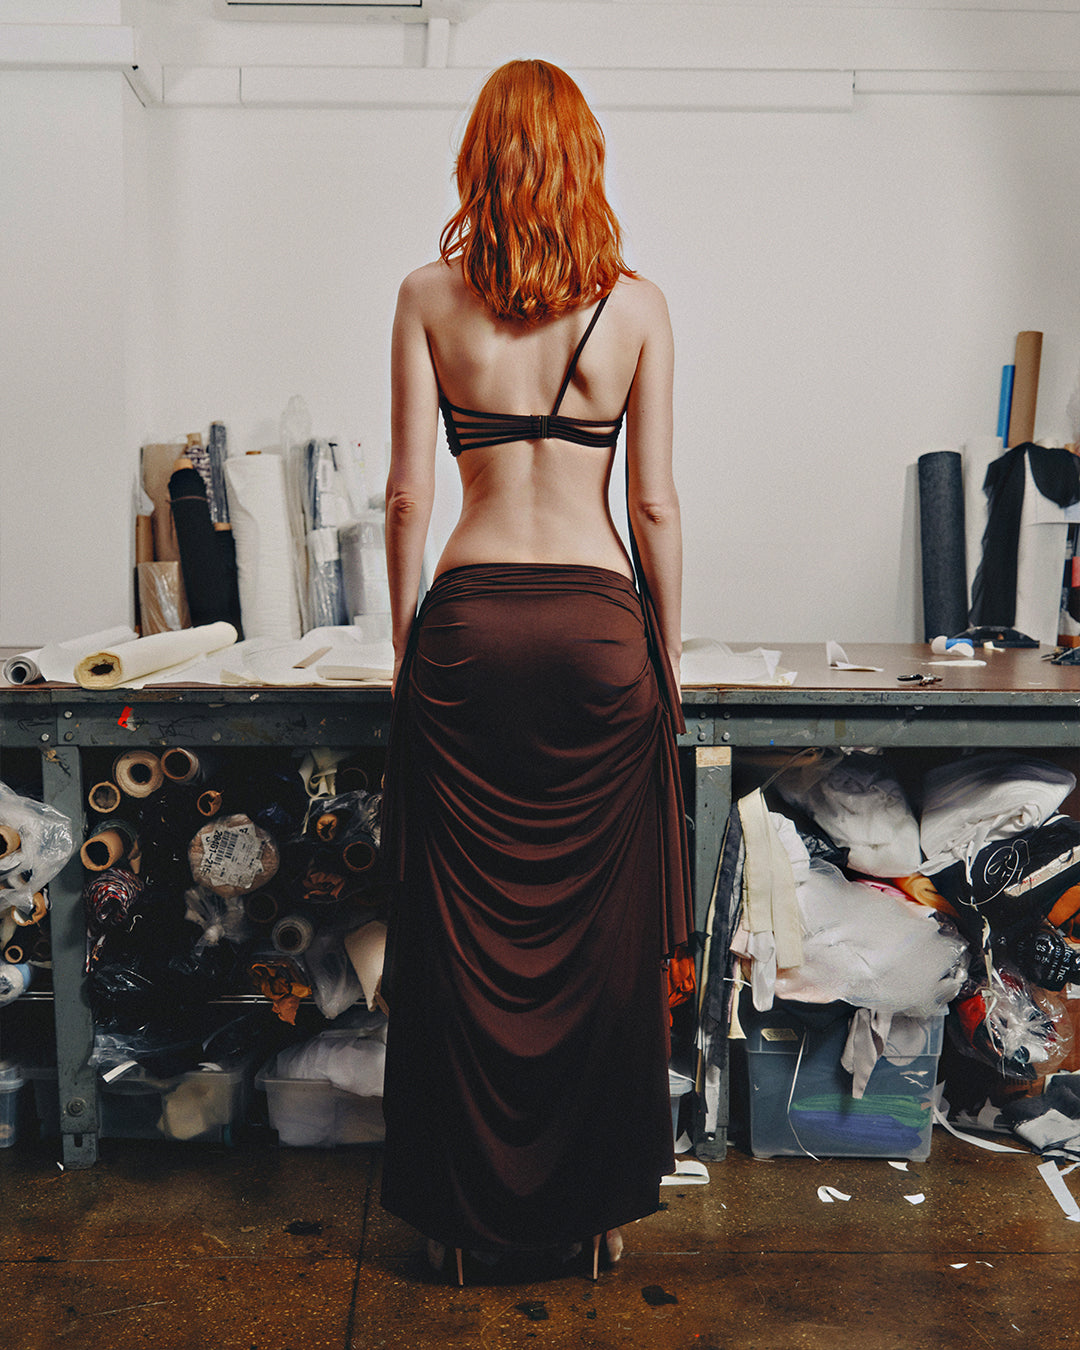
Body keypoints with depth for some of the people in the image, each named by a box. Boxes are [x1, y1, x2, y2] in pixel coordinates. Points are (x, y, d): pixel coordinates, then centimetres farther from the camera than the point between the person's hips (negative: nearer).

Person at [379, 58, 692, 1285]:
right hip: (600, 625, 0)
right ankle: (594, 1196, 27)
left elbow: (407, 495, 0)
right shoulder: (636, 305, 2)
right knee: (601, 930, 11)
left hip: (471, 622, 0)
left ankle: (463, 1204, 25)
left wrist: (405, 647, 9)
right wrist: (669, 655, 11)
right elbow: (655, 504, 2)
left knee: (462, 928, 10)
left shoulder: (428, 296, 2)